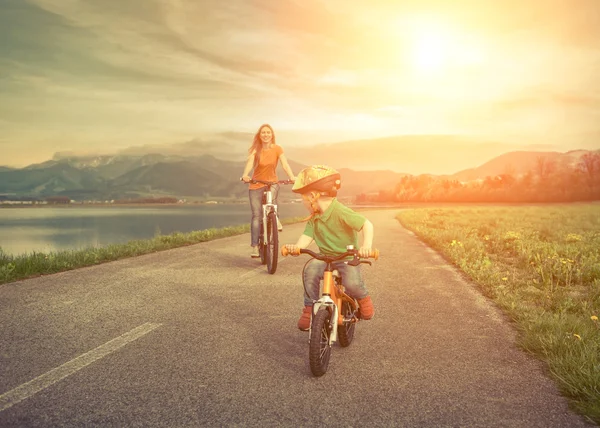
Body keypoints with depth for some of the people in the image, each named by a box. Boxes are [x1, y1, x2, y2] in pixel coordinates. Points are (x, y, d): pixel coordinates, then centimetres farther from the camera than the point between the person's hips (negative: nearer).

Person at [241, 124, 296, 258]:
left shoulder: (277, 149, -5)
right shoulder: (255, 150, -6)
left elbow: (285, 164, -18)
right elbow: (250, 162, -23)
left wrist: (292, 177, -37)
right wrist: (245, 175, -43)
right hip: (256, 185, 0)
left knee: (272, 196, -36)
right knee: (256, 215, -5)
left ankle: (275, 218, -9)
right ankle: (255, 246, 0)